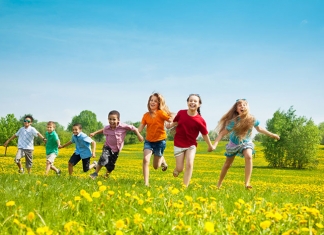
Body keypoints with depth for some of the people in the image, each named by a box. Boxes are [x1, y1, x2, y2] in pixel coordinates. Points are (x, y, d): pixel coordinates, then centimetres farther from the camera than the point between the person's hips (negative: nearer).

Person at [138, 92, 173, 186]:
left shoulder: (161, 113, -13)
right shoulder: (146, 115, -1)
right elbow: (140, 128, -3)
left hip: (160, 141, -3)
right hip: (149, 141, 3)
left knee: (156, 166, 7)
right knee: (145, 160, -20)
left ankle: (162, 160, 44)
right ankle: (146, 183, -12)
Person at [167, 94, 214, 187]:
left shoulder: (200, 120, -17)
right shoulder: (181, 113, -12)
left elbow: (205, 134, -4)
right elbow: (175, 122, 7)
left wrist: (210, 146, 7)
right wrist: (170, 125, -14)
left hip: (191, 145, -1)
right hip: (179, 144, 1)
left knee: (189, 164, -20)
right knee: (180, 169, 1)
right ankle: (176, 169, 40)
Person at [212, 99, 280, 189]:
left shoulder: (252, 119, -18)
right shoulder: (233, 121, -26)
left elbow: (259, 129, 4)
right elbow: (222, 133, -22)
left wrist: (271, 134, 9)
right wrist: (215, 144, -32)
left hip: (246, 143, 1)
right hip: (234, 143, 0)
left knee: (249, 157, -31)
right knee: (227, 164, 11)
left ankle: (247, 183, -33)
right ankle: (219, 184, 34)